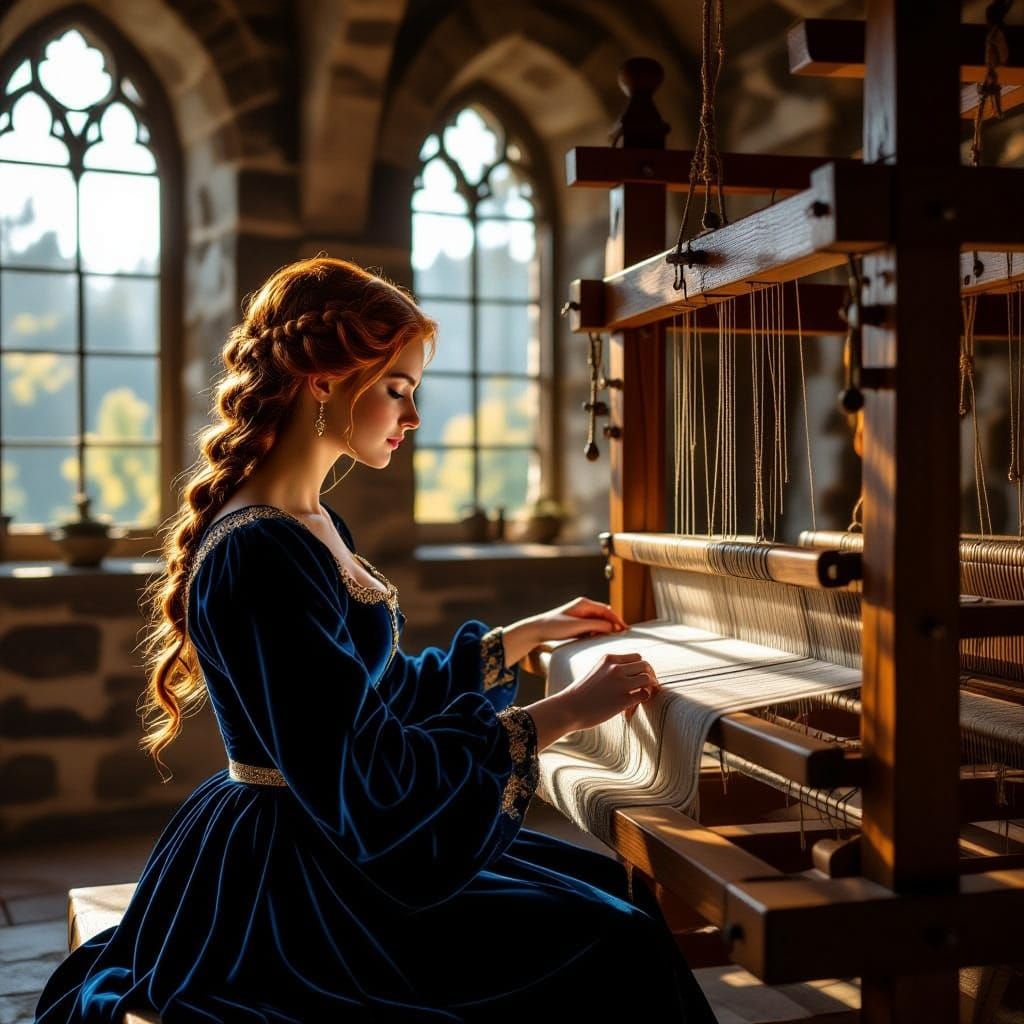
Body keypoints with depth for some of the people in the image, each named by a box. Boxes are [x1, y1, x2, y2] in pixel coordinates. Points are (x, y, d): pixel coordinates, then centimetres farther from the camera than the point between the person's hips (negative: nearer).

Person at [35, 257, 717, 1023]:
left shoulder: (315, 526, 8)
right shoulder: (259, 556, -24)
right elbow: (362, 781, -26)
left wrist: (529, 633, 20)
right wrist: (561, 714, -23)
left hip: (321, 842, 10)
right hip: (290, 893, -10)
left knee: (614, 887, 9)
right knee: (615, 947, -10)